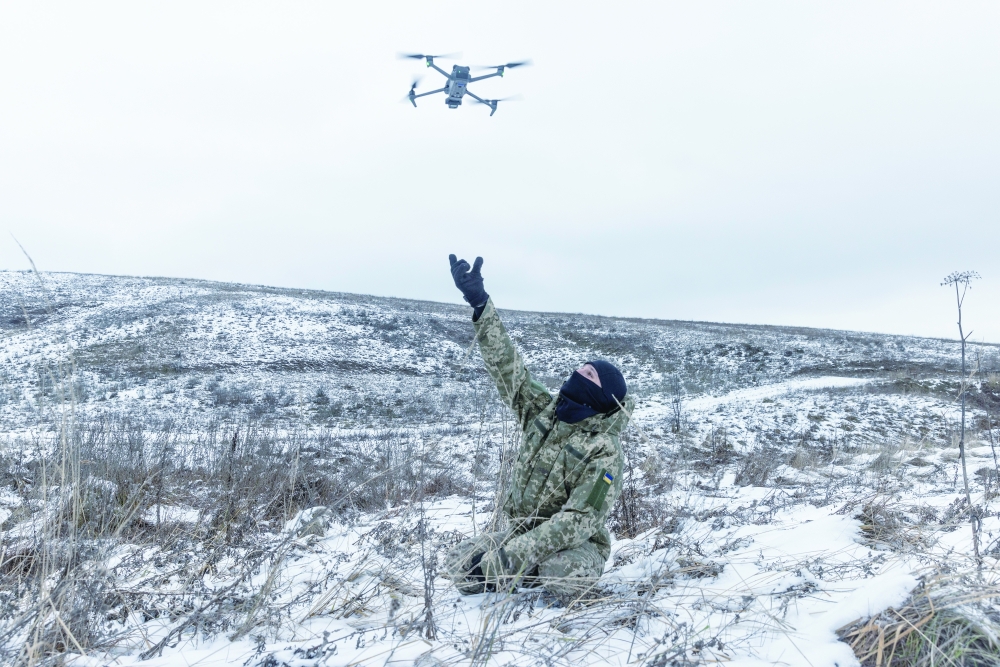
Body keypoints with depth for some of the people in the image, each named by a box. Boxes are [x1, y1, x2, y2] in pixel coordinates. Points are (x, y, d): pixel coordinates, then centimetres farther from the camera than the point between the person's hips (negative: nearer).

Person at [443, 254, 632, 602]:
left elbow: (580, 519, -26)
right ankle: (535, 577, 10)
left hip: (575, 545, -6)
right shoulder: (544, 411, 0)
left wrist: (515, 554, -34)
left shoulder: (603, 450, -18)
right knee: (458, 563, -12)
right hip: (521, 532, 6)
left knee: (566, 575, -39)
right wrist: (479, 302, -9)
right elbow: (506, 364, -2)